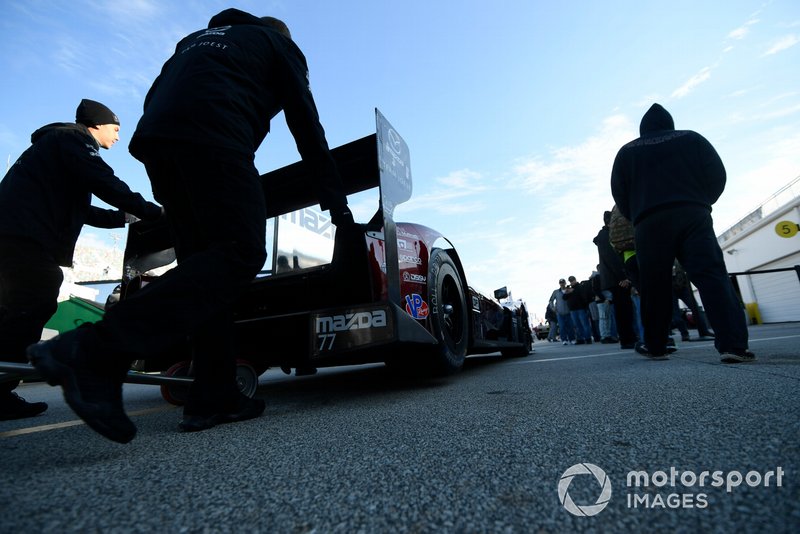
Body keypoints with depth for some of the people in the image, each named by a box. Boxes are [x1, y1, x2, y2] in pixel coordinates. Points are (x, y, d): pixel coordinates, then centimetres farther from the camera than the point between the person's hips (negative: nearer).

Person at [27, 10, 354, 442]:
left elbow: (153, 99, 29)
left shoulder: (196, 38, 39)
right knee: (240, 255, -14)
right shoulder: (279, 45, 23)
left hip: (152, 138, 7)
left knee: (205, 263, 4)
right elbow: (307, 127, 12)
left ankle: (215, 396, 0)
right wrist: (337, 205, 11)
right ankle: (96, 354, -26)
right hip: (211, 136, -7)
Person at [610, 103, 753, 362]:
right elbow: (717, 176, 10)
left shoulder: (626, 152, 17)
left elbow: (619, 193, 9)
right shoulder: (692, 138, 19)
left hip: (650, 223, -1)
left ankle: (654, 346, 9)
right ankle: (733, 344, -19)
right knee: (712, 275, -7)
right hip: (693, 216, 1)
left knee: (655, 286, 3)